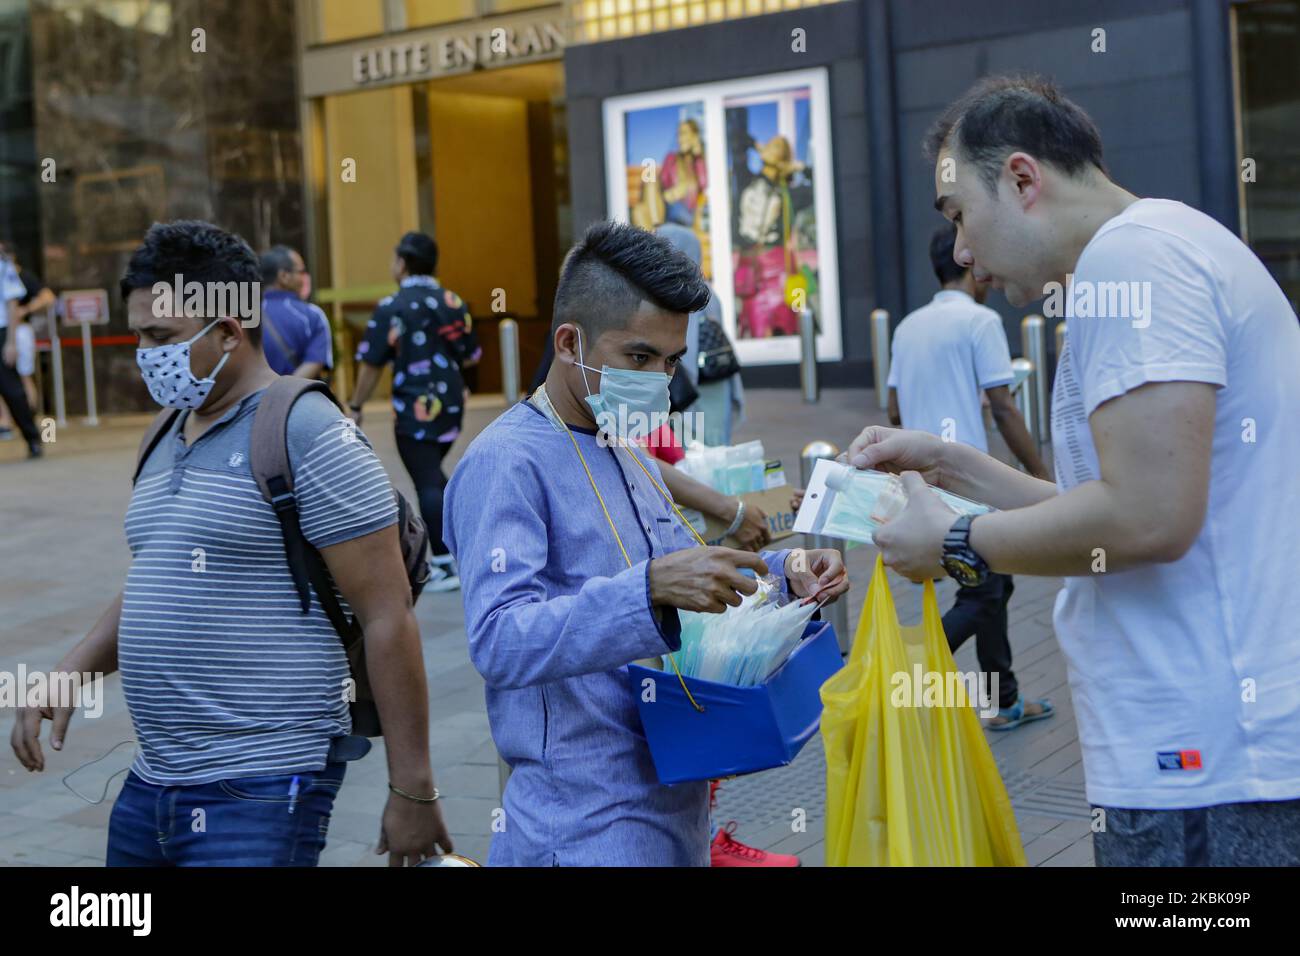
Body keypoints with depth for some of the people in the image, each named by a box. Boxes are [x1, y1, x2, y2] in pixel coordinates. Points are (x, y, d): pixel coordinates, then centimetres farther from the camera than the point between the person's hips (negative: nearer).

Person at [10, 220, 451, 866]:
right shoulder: (168, 443, 13)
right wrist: (72, 672, 6)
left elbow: (388, 618, -15)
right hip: (150, 783, 8)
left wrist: (412, 790, -16)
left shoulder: (308, 436, -12)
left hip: (260, 794, -8)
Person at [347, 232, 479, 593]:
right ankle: (456, 545, 24)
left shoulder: (392, 307, -10)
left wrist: (355, 408, 1)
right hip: (452, 402, 6)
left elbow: (371, 363, -9)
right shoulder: (453, 302, 7)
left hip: (415, 408, -6)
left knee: (428, 484, -4)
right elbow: (470, 355, 13)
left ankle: (445, 566, -7)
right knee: (434, 475, 23)